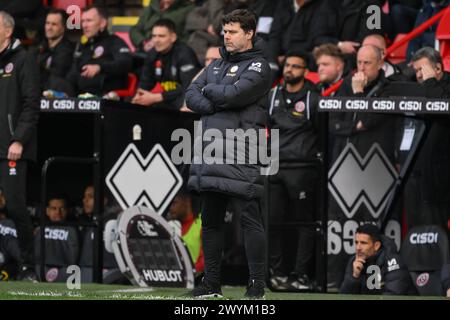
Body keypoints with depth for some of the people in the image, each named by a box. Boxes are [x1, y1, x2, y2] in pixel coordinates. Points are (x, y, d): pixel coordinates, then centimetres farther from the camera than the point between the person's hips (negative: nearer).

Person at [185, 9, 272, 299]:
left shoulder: (258, 67, -2)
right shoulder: (217, 65, 21)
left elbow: (233, 94, -17)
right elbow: (192, 96, 13)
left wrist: (209, 90, 2)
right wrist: (216, 104, -5)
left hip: (240, 156, -8)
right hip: (210, 154, 8)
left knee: (250, 219, -8)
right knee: (210, 220, 10)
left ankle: (257, 284, -6)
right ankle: (211, 282, 17)